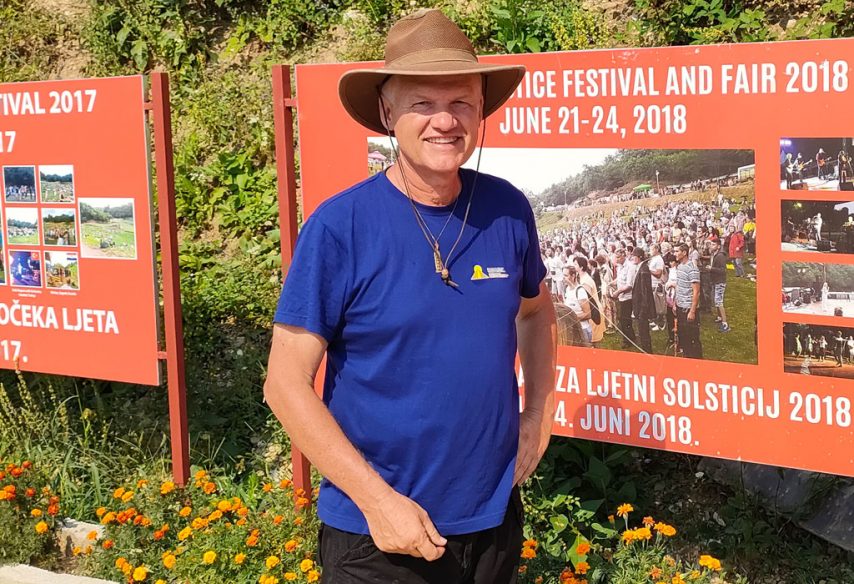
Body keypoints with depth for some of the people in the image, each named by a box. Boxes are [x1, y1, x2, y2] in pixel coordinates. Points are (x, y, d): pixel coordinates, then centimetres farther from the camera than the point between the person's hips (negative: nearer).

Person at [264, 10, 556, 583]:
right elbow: (286, 385, -13)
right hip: (376, 534, -4)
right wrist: (377, 500, -17)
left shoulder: (508, 211, -3)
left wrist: (540, 415, 5)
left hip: (495, 516, 5)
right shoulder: (339, 226, -15)